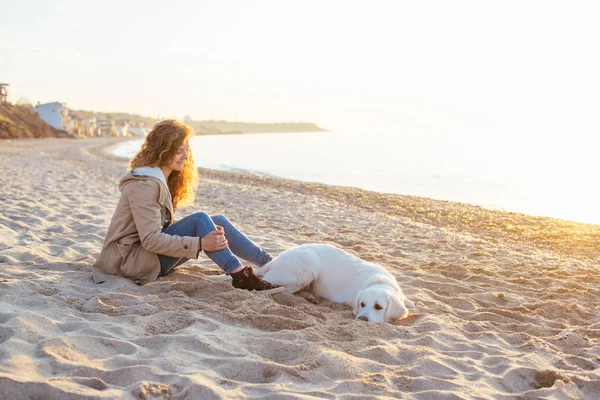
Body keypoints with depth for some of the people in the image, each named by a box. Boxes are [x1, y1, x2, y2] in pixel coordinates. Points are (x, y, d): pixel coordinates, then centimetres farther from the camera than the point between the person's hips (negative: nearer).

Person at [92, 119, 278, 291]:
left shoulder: (165, 179, 10)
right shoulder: (144, 185, -21)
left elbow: (164, 226, 5)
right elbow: (150, 240, -26)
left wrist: (211, 229, -9)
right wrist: (200, 244, -29)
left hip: (154, 249, 9)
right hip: (131, 259, -9)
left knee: (218, 222, -3)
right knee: (200, 220, -24)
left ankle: (268, 264, -2)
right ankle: (240, 276, -28)